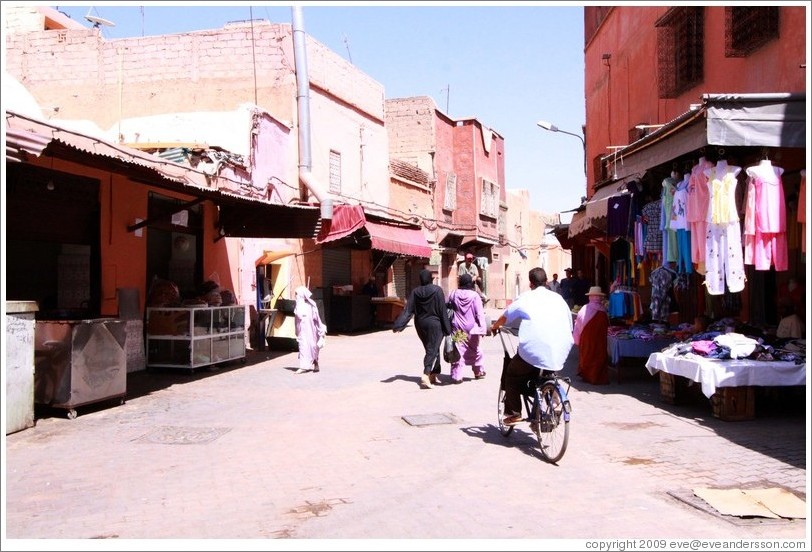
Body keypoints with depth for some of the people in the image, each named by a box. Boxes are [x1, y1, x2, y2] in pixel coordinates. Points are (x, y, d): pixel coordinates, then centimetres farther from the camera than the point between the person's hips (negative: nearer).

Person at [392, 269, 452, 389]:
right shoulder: (437, 290, -12)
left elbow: (407, 310, -9)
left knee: (431, 349, 19)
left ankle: (434, 375, 24)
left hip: (420, 325, 4)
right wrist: (447, 329, -6)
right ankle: (426, 375, -22)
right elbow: (442, 311, -11)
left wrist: (398, 325, -10)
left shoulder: (415, 292, -3)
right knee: (432, 350, -4)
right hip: (434, 325, -4)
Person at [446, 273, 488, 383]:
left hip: (457, 328, 1)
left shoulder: (453, 294, -1)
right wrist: (482, 328, -6)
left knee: (458, 350, 3)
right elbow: (480, 313, -9)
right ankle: (479, 372, 27)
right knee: (475, 350, 16)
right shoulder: (474, 295, -8)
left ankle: (456, 375, -3)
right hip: (472, 328, -1)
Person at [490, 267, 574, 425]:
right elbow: (570, 327, 18)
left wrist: (494, 327, 40)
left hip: (533, 352, -4)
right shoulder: (558, 298, 15)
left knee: (511, 376, 19)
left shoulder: (525, 298, 6)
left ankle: (514, 413, 14)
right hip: (560, 354, 4)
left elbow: (504, 317, 19)